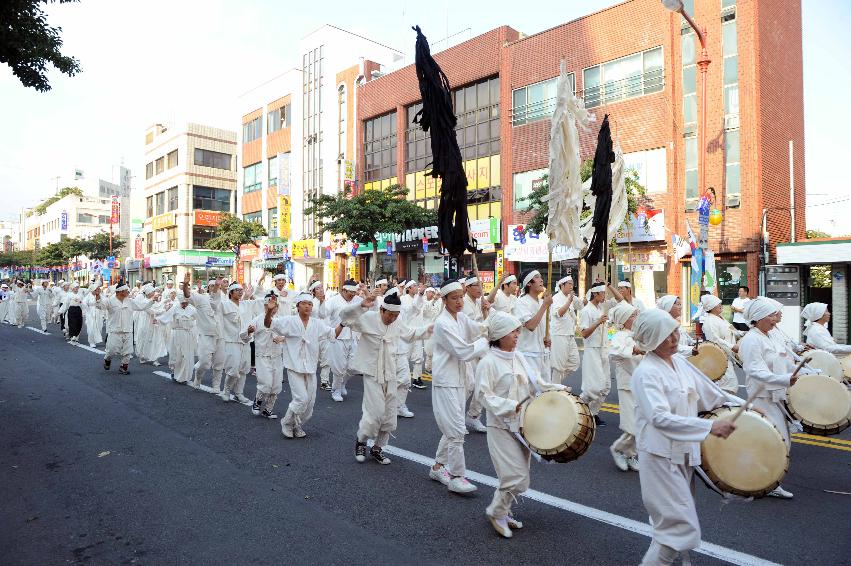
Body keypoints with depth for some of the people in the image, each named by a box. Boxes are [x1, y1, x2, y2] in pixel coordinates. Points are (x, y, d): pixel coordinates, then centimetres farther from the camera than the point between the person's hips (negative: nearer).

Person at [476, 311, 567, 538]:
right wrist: (512, 406, -24)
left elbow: (536, 382, 10)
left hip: (522, 424, 7)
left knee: (518, 475, 14)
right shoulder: (488, 362, -15)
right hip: (501, 427, -7)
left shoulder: (519, 357, 7)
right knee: (517, 477, -8)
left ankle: (502, 511, 33)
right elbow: (484, 395, -17)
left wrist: (559, 389, -4)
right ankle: (496, 512, 15)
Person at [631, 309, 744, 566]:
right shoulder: (645, 373, -20)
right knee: (682, 527, -6)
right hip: (661, 457, -8)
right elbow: (659, 418, -30)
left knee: (672, 521, 21)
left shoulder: (679, 361, 5)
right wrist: (709, 426, -33)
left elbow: (709, 392, 14)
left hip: (684, 453, 8)